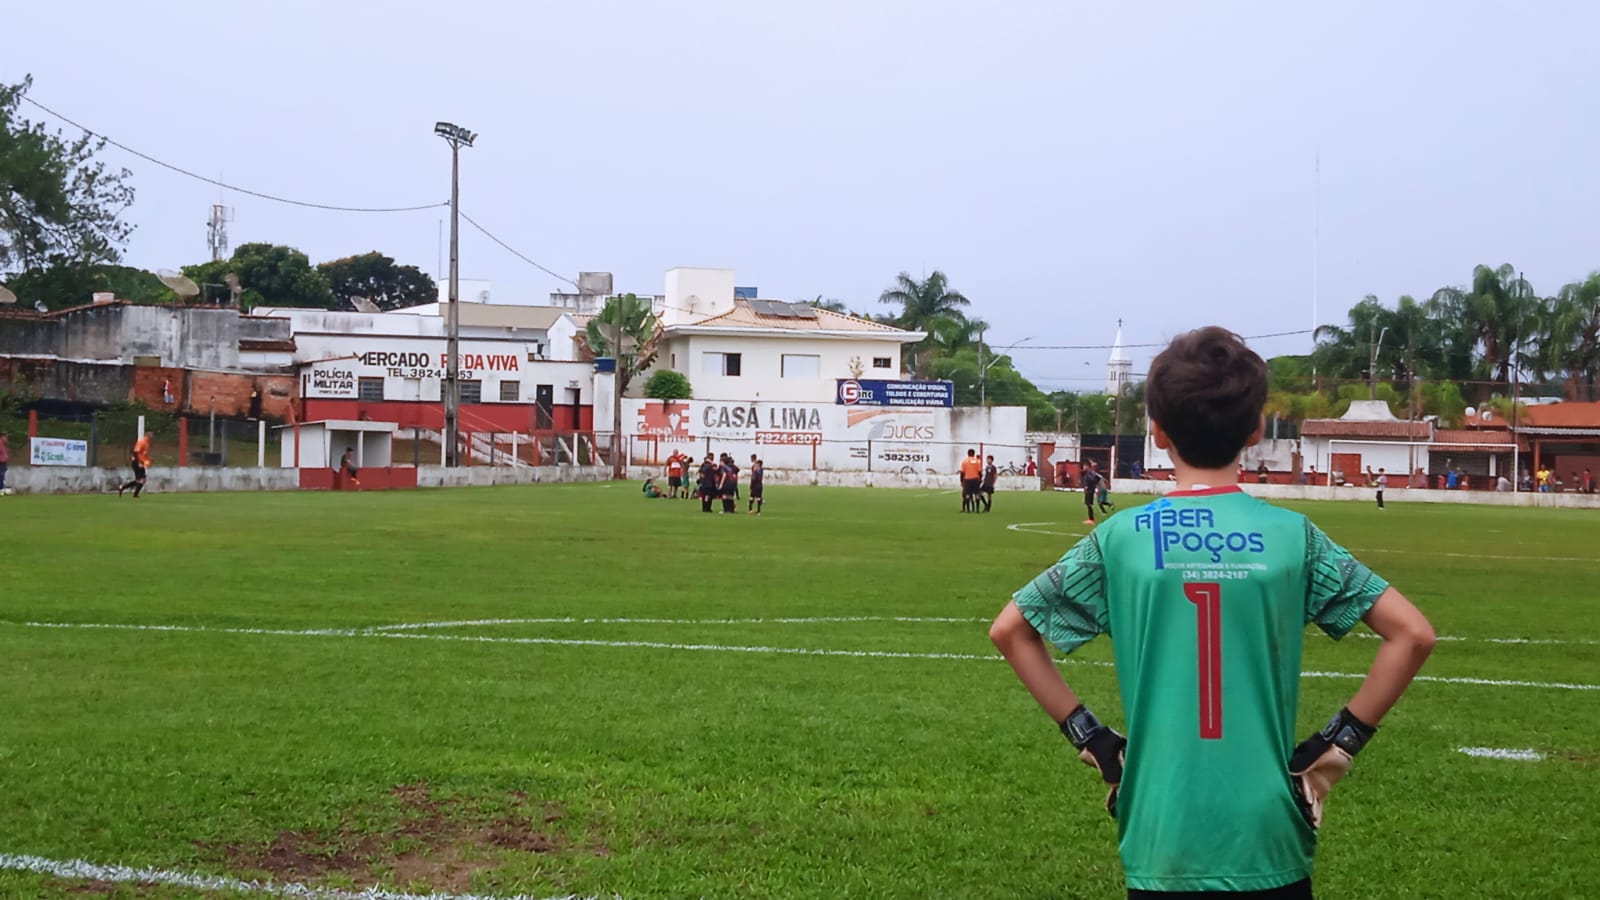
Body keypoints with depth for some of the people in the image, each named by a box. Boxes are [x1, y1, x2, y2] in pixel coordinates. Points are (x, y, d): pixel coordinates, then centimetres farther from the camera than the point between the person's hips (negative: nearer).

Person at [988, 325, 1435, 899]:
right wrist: (1338, 743, 1)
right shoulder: (1292, 536, -5)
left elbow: (1009, 630, 1)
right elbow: (1413, 635, -3)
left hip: (1161, 847, 0)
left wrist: (1089, 736, 3)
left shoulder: (1119, 539, -5)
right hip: (1271, 848, 1)